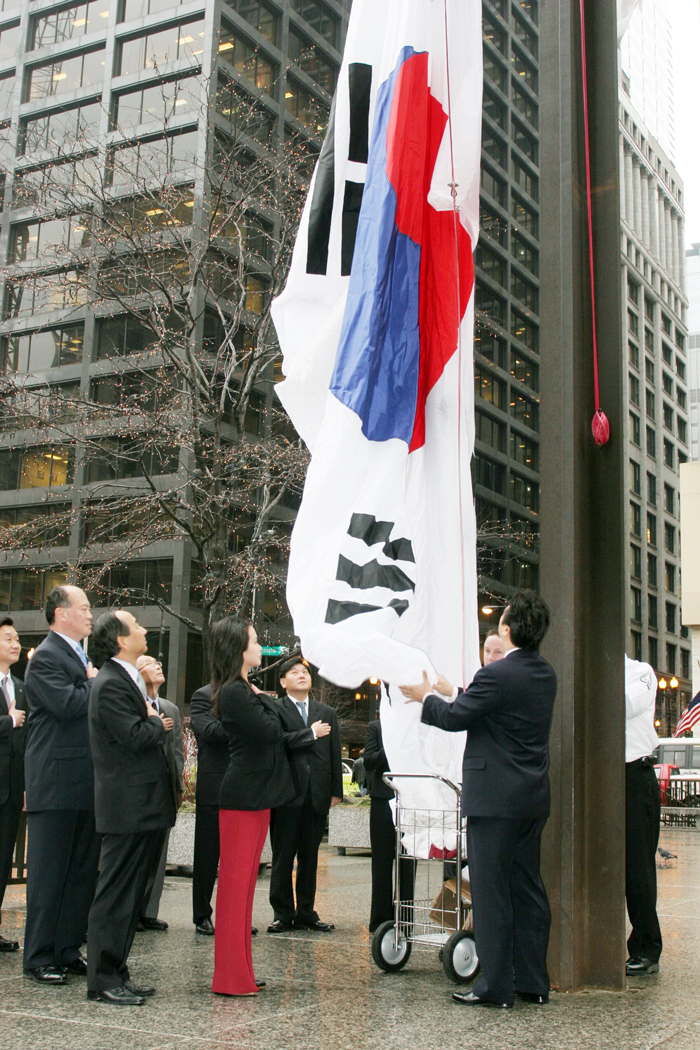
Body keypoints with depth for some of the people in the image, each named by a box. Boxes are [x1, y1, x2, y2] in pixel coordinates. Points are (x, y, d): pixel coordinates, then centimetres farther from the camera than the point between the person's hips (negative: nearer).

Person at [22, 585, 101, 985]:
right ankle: (39, 957, 9)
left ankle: (69, 950, 21)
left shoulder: (85, 658, 19)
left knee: (82, 873, 12)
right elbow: (66, 704, -23)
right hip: (56, 784, -9)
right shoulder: (46, 658, -10)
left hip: (87, 786, 9)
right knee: (48, 874, 0)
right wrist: (96, 684, -8)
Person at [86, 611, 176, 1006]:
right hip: (128, 807, -10)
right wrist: (157, 723, -5)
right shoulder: (111, 684, -16)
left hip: (146, 806, 10)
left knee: (131, 895, 14)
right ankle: (104, 979, 5)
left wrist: (154, 724, 3)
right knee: (116, 894, -3)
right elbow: (137, 737, -22)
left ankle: (117, 974, 22)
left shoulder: (130, 679, 17)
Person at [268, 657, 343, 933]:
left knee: (310, 857, 10)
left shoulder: (327, 713, 16)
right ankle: (283, 914, 10)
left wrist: (336, 791, 7)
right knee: (282, 858, 2)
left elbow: (335, 755, 13)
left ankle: (306, 913, 18)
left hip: (317, 796, 4)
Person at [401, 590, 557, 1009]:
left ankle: (496, 986, 4)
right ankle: (532, 982, 20)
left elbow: (455, 719, -10)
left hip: (495, 799, -8)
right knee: (528, 887, 13)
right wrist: (453, 693, 28)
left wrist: (427, 696, 8)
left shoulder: (497, 675, -18)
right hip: (534, 798, 8)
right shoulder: (545, 674, 8)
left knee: (491, 891, -1)